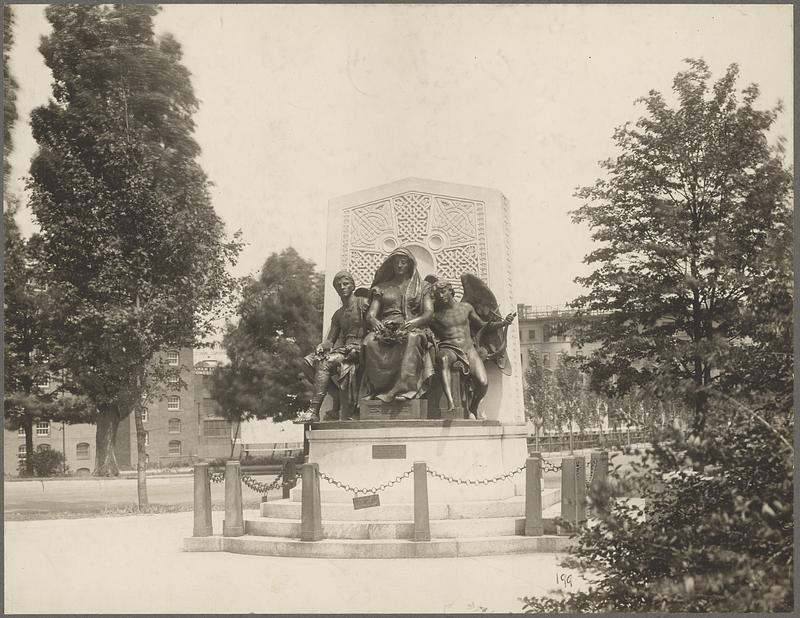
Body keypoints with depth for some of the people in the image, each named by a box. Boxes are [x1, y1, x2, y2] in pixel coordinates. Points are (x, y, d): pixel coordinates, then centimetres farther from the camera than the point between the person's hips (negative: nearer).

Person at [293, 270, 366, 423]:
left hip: (358, 349, -8)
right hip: (342, 348, 8)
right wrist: (321, 346, -7)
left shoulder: (362, 304, 2)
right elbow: (330, 339, 18)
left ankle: (313, 411, -32)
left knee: (325, 363, -29)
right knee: (308, 361, -13)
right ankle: (338, 399, -16)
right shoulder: (338, 314, 23)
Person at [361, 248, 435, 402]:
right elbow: (371, 313, 12)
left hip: (412, 329, -1)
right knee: (370, 341, -36)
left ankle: (405, 388, -47)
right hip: (386, 330, 2)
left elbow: (429, 312, 5)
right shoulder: (382, 287, 23)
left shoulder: (422, 287, 20)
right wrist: (374, 321, -15)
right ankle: (378, 388, -34)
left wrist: (414, 322, -18)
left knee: (412, 338, -41)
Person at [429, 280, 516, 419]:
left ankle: (473, 408, 8)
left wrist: (503, 323, 14)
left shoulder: (466, 307, 16)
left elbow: (482, 326, 27)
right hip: (448, 349, -2)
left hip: (469, 349, 2)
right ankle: (450, 404, -54)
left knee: (483, 383, -24)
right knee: (443, 359, -42)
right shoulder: (434, 315, 9)